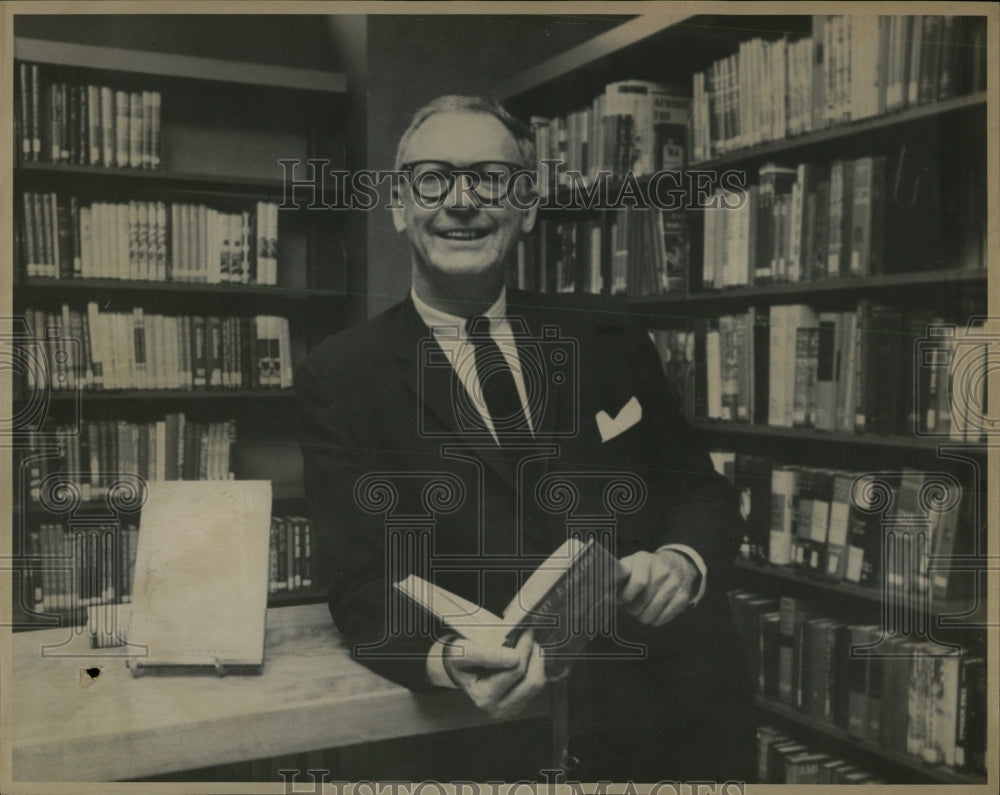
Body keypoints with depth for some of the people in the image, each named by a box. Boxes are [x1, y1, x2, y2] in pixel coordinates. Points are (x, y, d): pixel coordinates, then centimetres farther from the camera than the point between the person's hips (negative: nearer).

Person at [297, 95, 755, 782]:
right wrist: (447, 661, -26)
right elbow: (362, 585, -6)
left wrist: (683, 562, -11)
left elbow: (703, 492, 12)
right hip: (503, 722, -3)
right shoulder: (341, 379, -1)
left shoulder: (609, 342, 8)